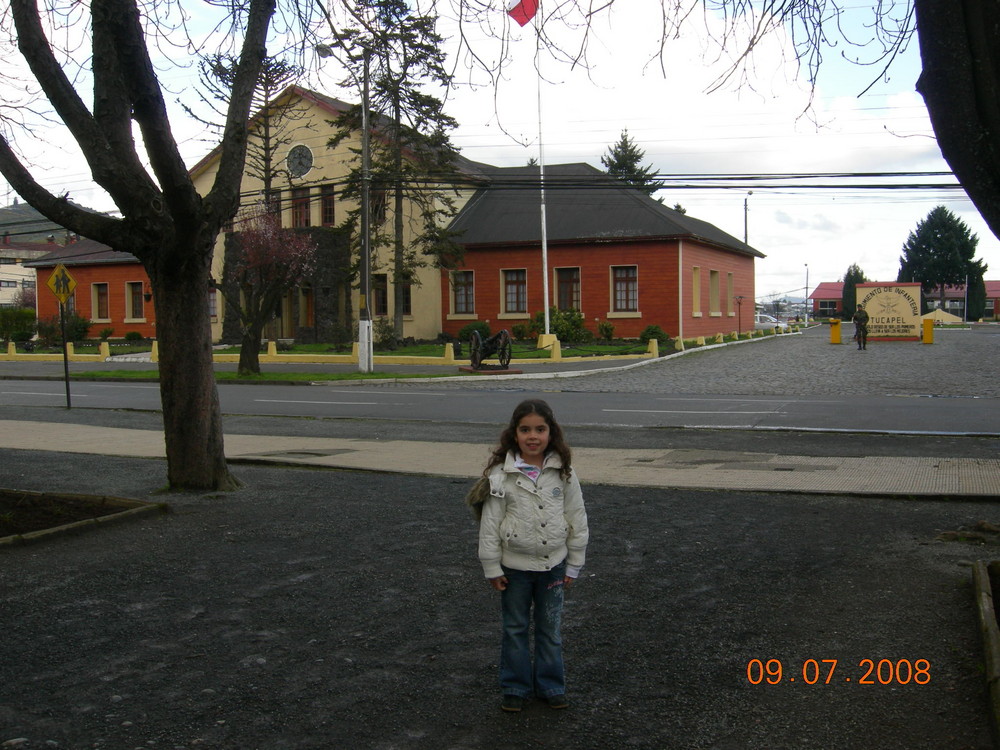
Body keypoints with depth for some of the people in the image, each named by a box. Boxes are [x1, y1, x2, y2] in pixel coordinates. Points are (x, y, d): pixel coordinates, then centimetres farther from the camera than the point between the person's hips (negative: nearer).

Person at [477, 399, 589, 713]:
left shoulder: (563, 472, -7)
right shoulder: (500, 472, -13)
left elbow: (577, 519, 0)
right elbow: (489, 522, -8)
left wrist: (573, 565, 2)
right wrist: (492, 567, -6)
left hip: (553, 564, 1)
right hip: (514, 566, -1)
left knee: (551, 629, 15)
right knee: (515, 629, 14)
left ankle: (550, 686, 32)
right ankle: (515, 688, 29)